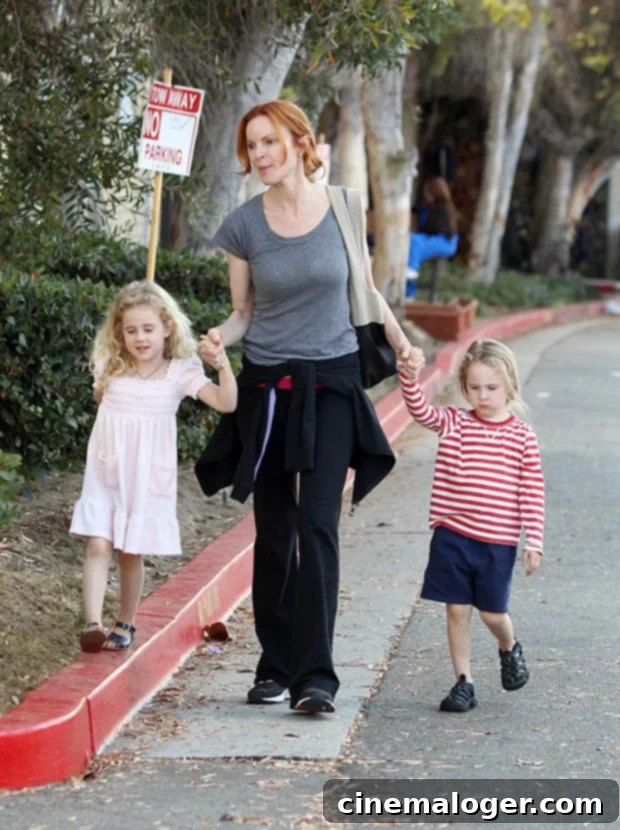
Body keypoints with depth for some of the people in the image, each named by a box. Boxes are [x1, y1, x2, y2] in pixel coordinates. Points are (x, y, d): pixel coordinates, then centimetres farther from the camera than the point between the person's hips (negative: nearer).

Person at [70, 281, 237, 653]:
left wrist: (223, 363, -31)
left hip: (149, 476, -1)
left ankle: (126, 624, 23)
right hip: (107, 472, 1)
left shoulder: (180, 373, -7)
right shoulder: (111, 368, 1)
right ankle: (93, 624, -17)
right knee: (98, 546, -11)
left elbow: (226, 403, -19)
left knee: (132, 552, 6)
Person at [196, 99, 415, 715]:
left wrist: (399, 342, 10)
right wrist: (218, 338, -14)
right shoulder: (243, 225, -2)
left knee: (317, 525, -12)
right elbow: (244, 312, 5)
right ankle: (275, 667, 18)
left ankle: (315, 676, -12)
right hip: (266, 388, 2)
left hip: (331, 386, -1)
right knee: (273, 531, 8)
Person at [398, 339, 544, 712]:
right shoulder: (454, 423, 2)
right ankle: (464, 682, 17)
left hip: (498, 541, -1)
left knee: (492, 611, 4)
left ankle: (510, 649, 37)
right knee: (457, 609, 5)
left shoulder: (522, 436, -2)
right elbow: (421, 411, -16)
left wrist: (534, 542, -4)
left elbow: (533, 493, -1)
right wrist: (410, 377, -35)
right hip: (452, 537, 2)